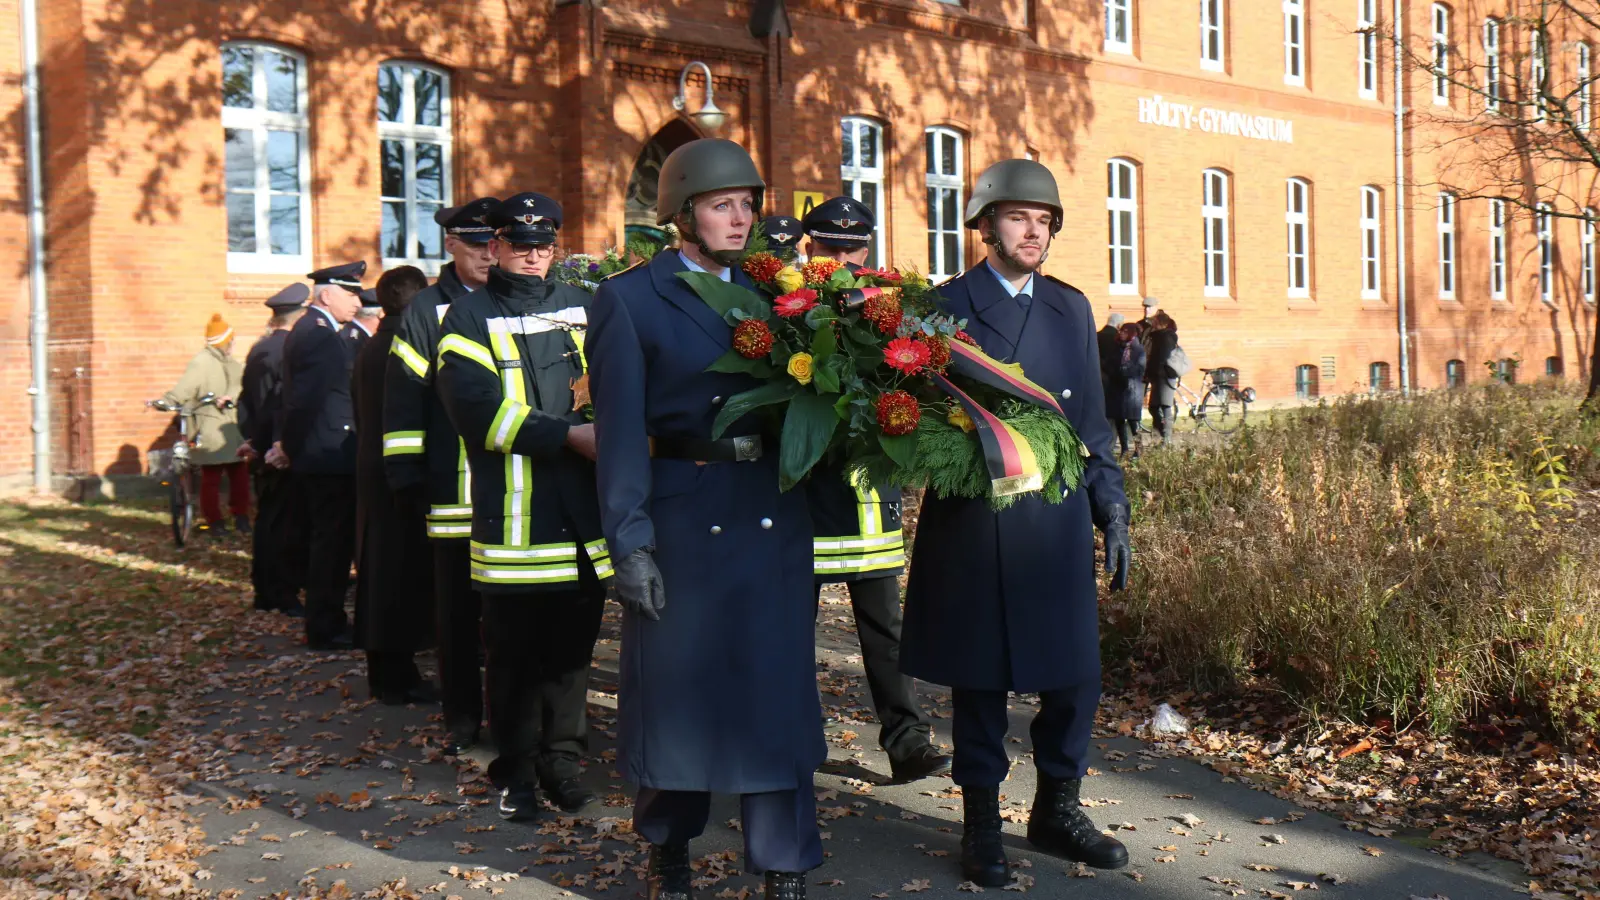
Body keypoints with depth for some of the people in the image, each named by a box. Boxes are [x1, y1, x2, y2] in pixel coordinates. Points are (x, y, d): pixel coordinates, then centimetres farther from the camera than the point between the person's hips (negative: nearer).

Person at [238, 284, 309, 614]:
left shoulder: (257, 350, 9)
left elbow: (246, 401, 11)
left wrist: (251, 439, 13)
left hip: (262, 451, 8)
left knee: (266, 519, 13)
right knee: (287, 523, -3)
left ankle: (265, 592, 20)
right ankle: (286, 595, 0)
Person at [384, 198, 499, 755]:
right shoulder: (426, 313, 2)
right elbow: (404, 403, 0)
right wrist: (407, 480, -6)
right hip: (454, 494, -2)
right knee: (458, 610, 7)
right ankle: (462, 717, 18)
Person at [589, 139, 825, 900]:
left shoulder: (767, 292, 11)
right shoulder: (628, 299, -1)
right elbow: (619, 431, -6)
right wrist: (629, 544, -11)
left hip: (772, 516, 3)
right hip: (682, 517, -3)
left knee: (778, 684, 5)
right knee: (675, 687, 8)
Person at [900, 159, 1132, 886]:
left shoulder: (1071, 308, 13)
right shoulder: (944, 306, 0)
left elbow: (1093, 419, 14)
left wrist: (1113, 511, 10)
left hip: (1058, 520, 4)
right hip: (971, 524, -4)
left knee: (1075, 672, 6)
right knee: (979, 678, 6)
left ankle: (1057, 809, 26)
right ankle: (982, 822, 20)